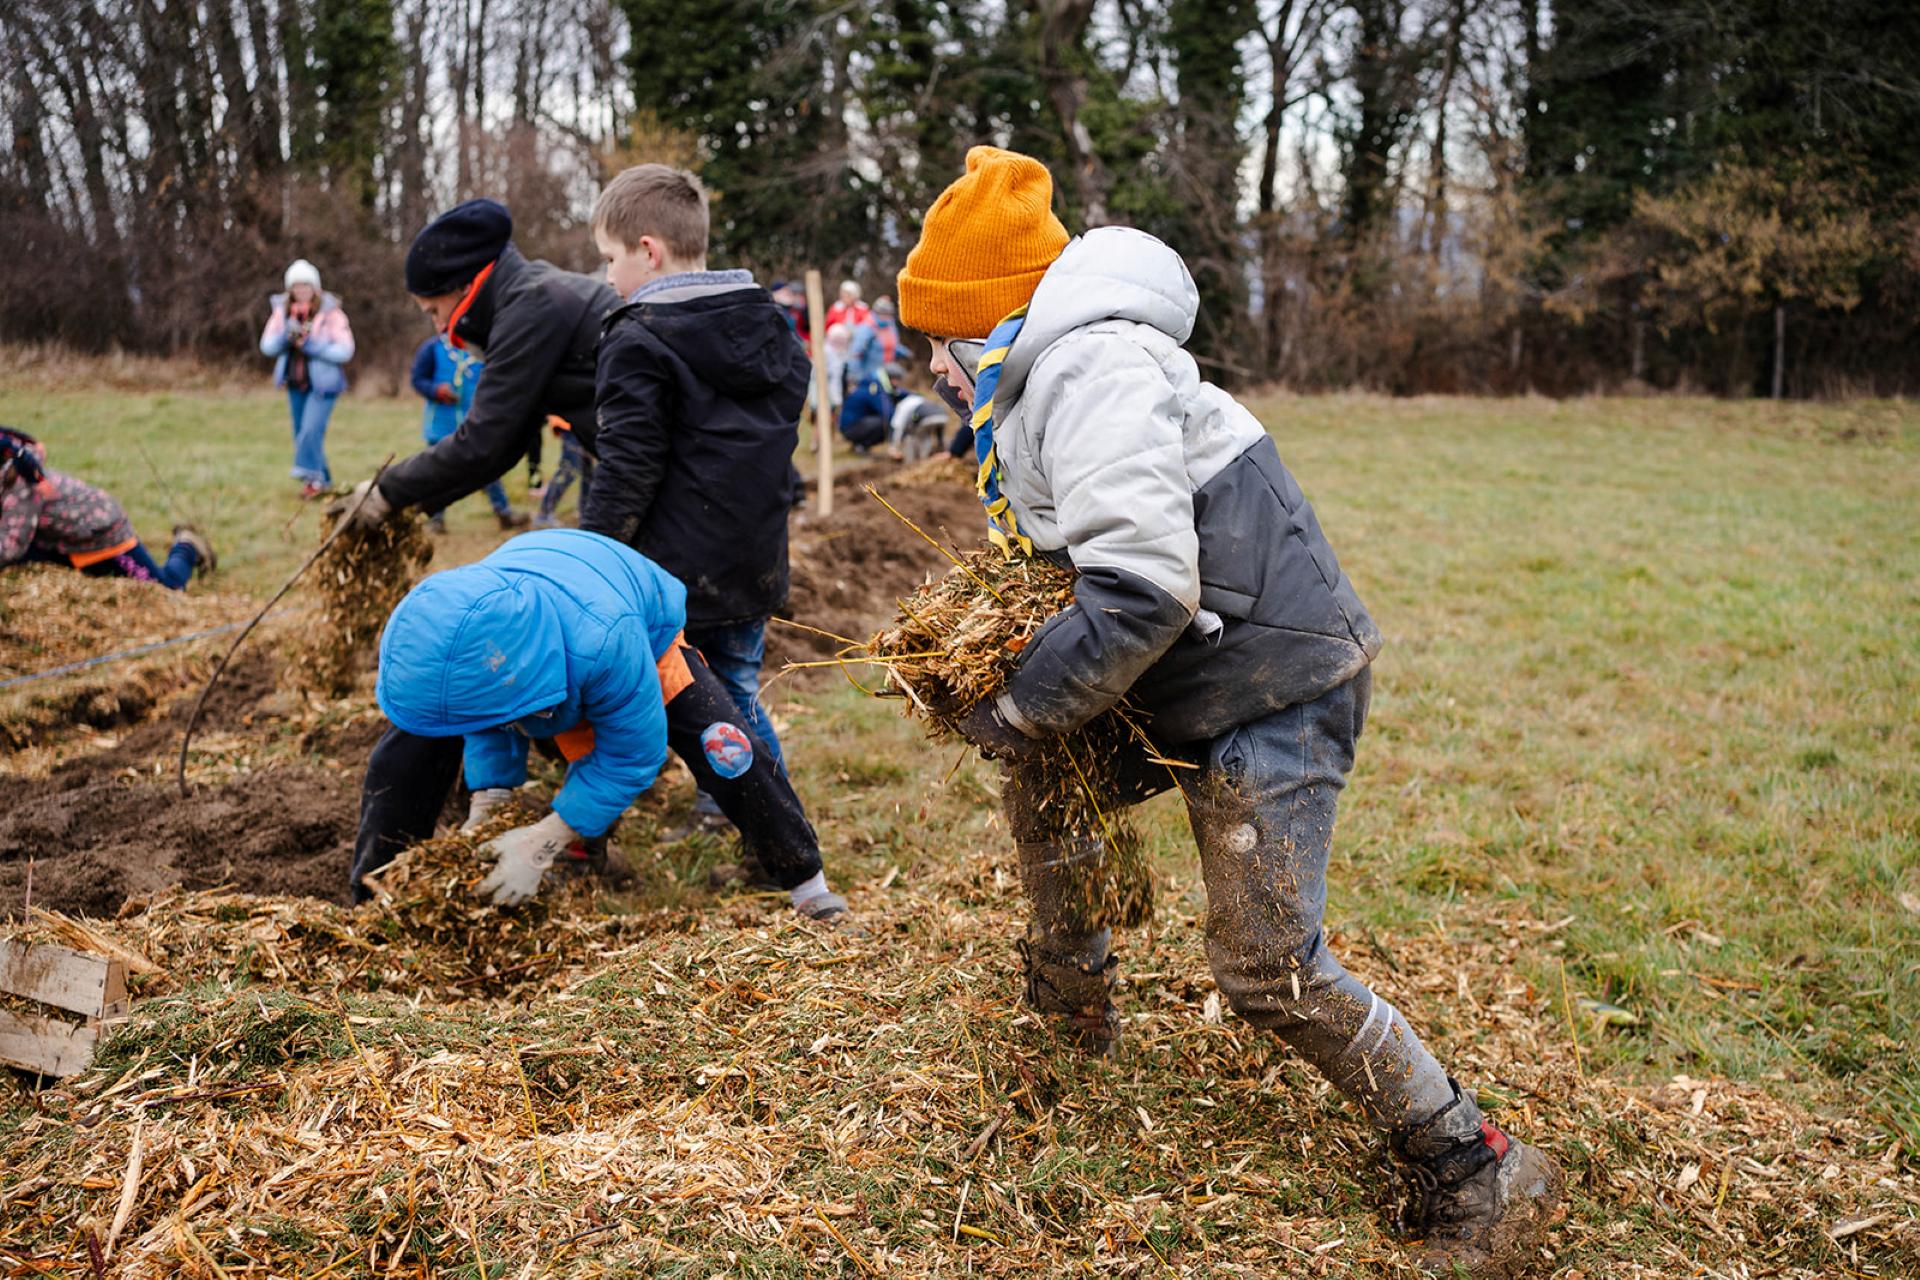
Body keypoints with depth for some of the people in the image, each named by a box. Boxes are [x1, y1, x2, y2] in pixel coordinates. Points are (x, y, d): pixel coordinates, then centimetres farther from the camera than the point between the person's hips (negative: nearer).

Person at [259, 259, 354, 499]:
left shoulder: (330, 313, -11)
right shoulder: (282, 311, 2)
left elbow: (345, 350, -16)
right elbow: (267, 346, -2)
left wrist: (310, 345, -23)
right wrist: (288, 332, -21)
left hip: (322, 383, -6)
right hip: (295, 383, 6)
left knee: (311, 430, -18)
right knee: (302, 433, 12)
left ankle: (312, 477, -7)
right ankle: (323, 479, 26)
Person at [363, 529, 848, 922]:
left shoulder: (606, 642, -54)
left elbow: (632, 754, -38)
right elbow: (486, 724, -16)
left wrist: (544, 841, -42)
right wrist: (486, 803, -29)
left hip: (647, 634, -5)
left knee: (725, 749, -19)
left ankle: (808, 886, -1)